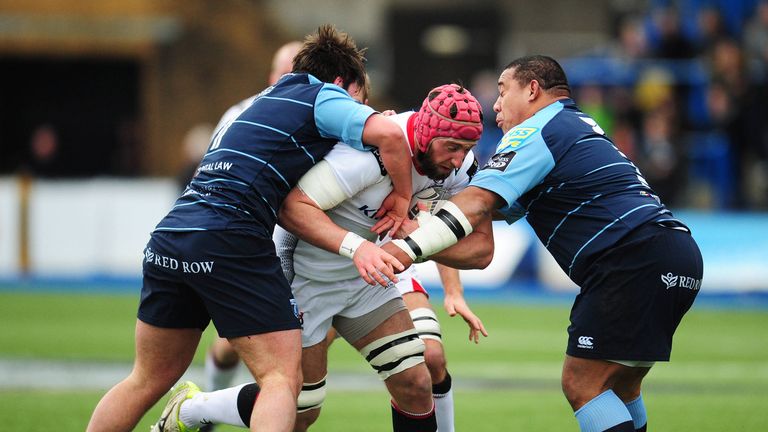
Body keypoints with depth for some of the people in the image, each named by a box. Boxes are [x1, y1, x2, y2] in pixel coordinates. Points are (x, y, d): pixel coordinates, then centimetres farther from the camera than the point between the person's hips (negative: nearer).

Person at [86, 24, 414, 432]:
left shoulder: (257, 104, 30)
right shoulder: (324, 97, 6)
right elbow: (388, 133, -12)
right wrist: (402, 195, 2)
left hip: (168, 236, 8)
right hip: (230, 241, -8)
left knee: (148, 381, 18)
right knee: (282, 379, -5)